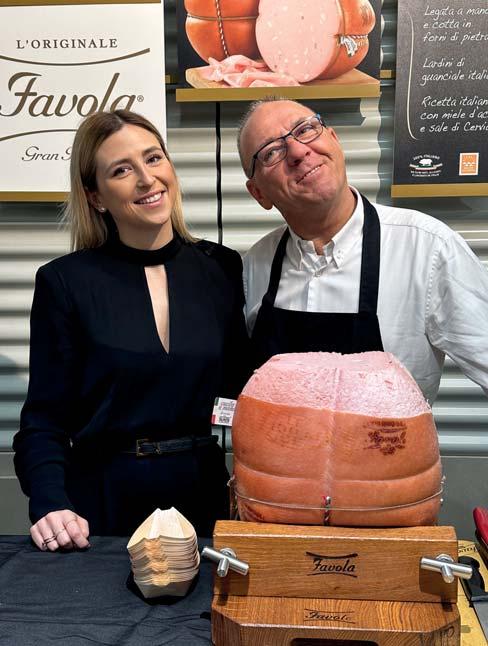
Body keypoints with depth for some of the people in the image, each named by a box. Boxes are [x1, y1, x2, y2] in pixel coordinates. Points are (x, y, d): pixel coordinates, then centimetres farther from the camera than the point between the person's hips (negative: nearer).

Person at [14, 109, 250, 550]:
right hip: (103, 508, -2)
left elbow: (241, 391, 6)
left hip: (204, 498, 3)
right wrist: (51, 505, -20)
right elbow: (45, 419, -5)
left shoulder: (221, 269, -1)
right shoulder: (64, 282, -7)